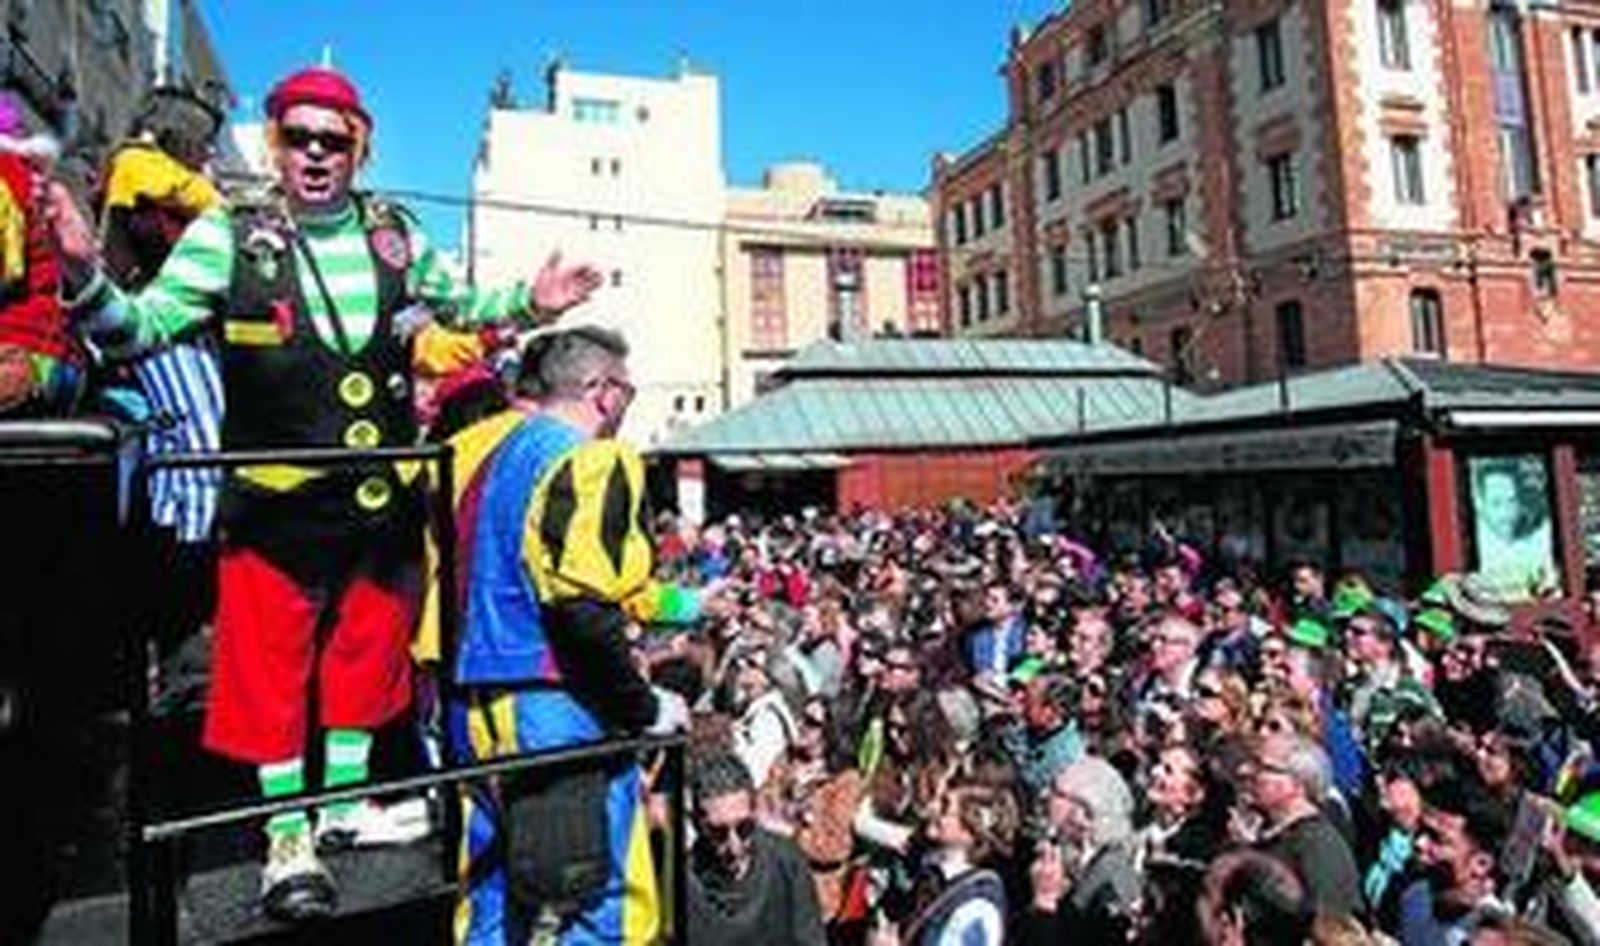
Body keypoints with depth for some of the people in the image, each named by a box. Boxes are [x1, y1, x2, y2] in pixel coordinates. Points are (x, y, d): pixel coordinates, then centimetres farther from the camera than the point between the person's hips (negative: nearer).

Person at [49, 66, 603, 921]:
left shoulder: (395, 234, 5)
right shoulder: (227, 236, -5)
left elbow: (460, 303, 20)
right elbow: (143, 327, -6)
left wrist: (527, 304, 5)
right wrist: (86, 275, -23)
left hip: (387, 497, 4)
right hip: (277, 500, -3)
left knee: (367, 651, 15)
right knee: (272, 667, 4)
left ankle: (345, 804, 35)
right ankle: (287, 837, 20)